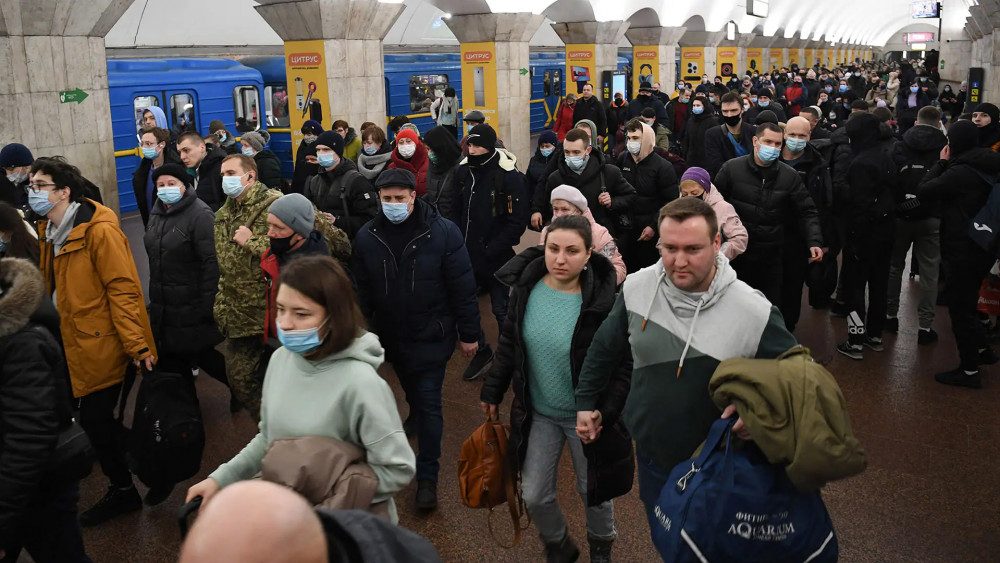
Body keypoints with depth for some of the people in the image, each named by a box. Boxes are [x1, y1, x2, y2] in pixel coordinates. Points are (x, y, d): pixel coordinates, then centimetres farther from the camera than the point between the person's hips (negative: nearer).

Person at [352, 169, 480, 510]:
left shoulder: (442, 232, -14)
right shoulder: (367, 237, -4)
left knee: (428, 404, 0)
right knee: (415, 399, 19)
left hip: (431, 338, -3)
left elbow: (463, 287, -10)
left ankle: (427, 476, 11)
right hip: (391, 338, 4)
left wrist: (469, 334, -8)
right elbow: (361, 291, 5)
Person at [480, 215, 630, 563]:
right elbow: (509, 343, 4)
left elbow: (624, 365, -17)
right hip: (537, 412, 3)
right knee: (535, 496, 12)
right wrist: (493, 390, 7)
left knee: (593, 490, 18)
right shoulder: (526, 287, -10)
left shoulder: (605, 300, -23)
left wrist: (605, 414, -20)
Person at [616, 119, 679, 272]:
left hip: (648, 231, -3)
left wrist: (654, 227, -13)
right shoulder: (623, 159, 5)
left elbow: (670, 202, -7)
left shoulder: (663, 167, -7)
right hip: (623, 228, 4)